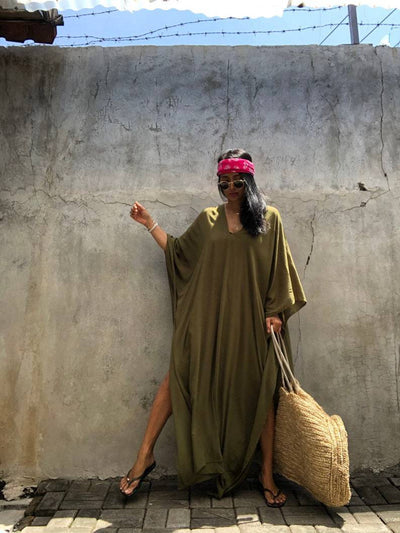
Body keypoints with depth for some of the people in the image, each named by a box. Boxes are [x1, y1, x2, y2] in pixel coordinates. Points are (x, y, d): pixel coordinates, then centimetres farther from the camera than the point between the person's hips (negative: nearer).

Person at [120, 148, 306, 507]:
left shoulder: (269, 218, 5)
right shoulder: (208, 219, 11)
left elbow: (279, 269, 3)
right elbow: (179, 252, 14)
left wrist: (276, 311, -5)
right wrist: (150, 223, 12)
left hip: (249, 319, -1)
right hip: (207, 316, 2)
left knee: (259, 391, 3)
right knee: (178, 377, -1)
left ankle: (267, 477, 17)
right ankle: (146, 455, 14)